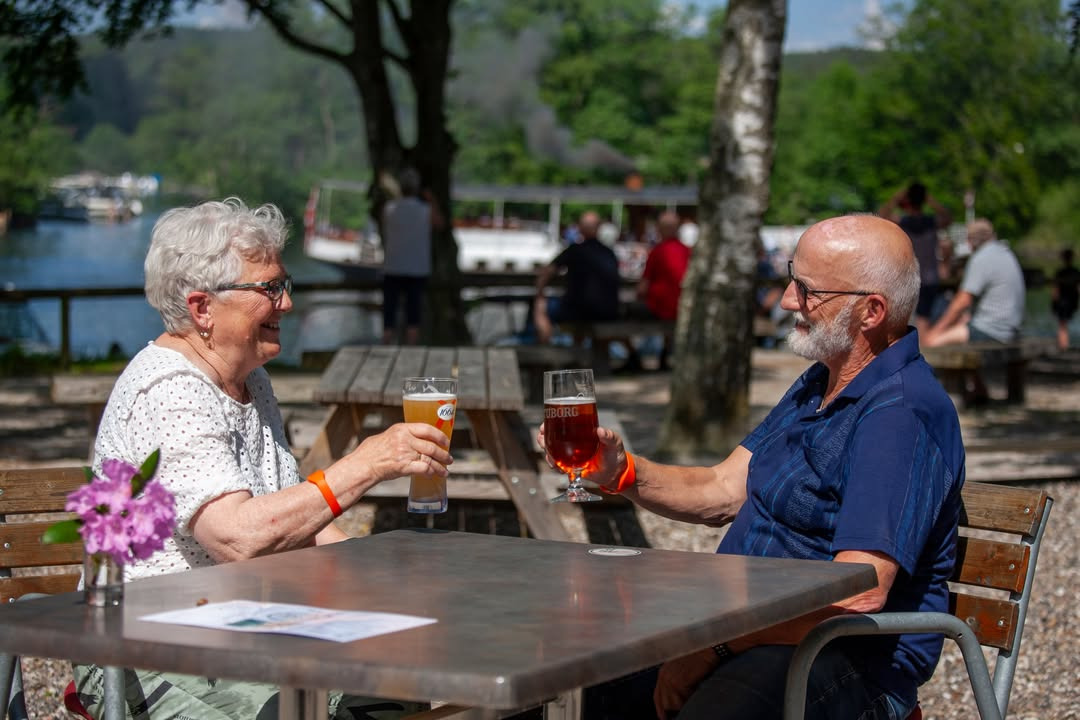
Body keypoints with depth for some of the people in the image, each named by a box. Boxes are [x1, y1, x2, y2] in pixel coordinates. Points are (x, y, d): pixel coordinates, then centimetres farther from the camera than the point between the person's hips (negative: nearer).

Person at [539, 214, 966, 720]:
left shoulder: (902, 412, -17)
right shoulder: (819, 384, 17)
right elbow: (722, 493, 18)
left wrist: (716, 645, -22)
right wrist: (621, 472, 0)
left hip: (850, 662, -10)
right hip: (749, 631, 10)